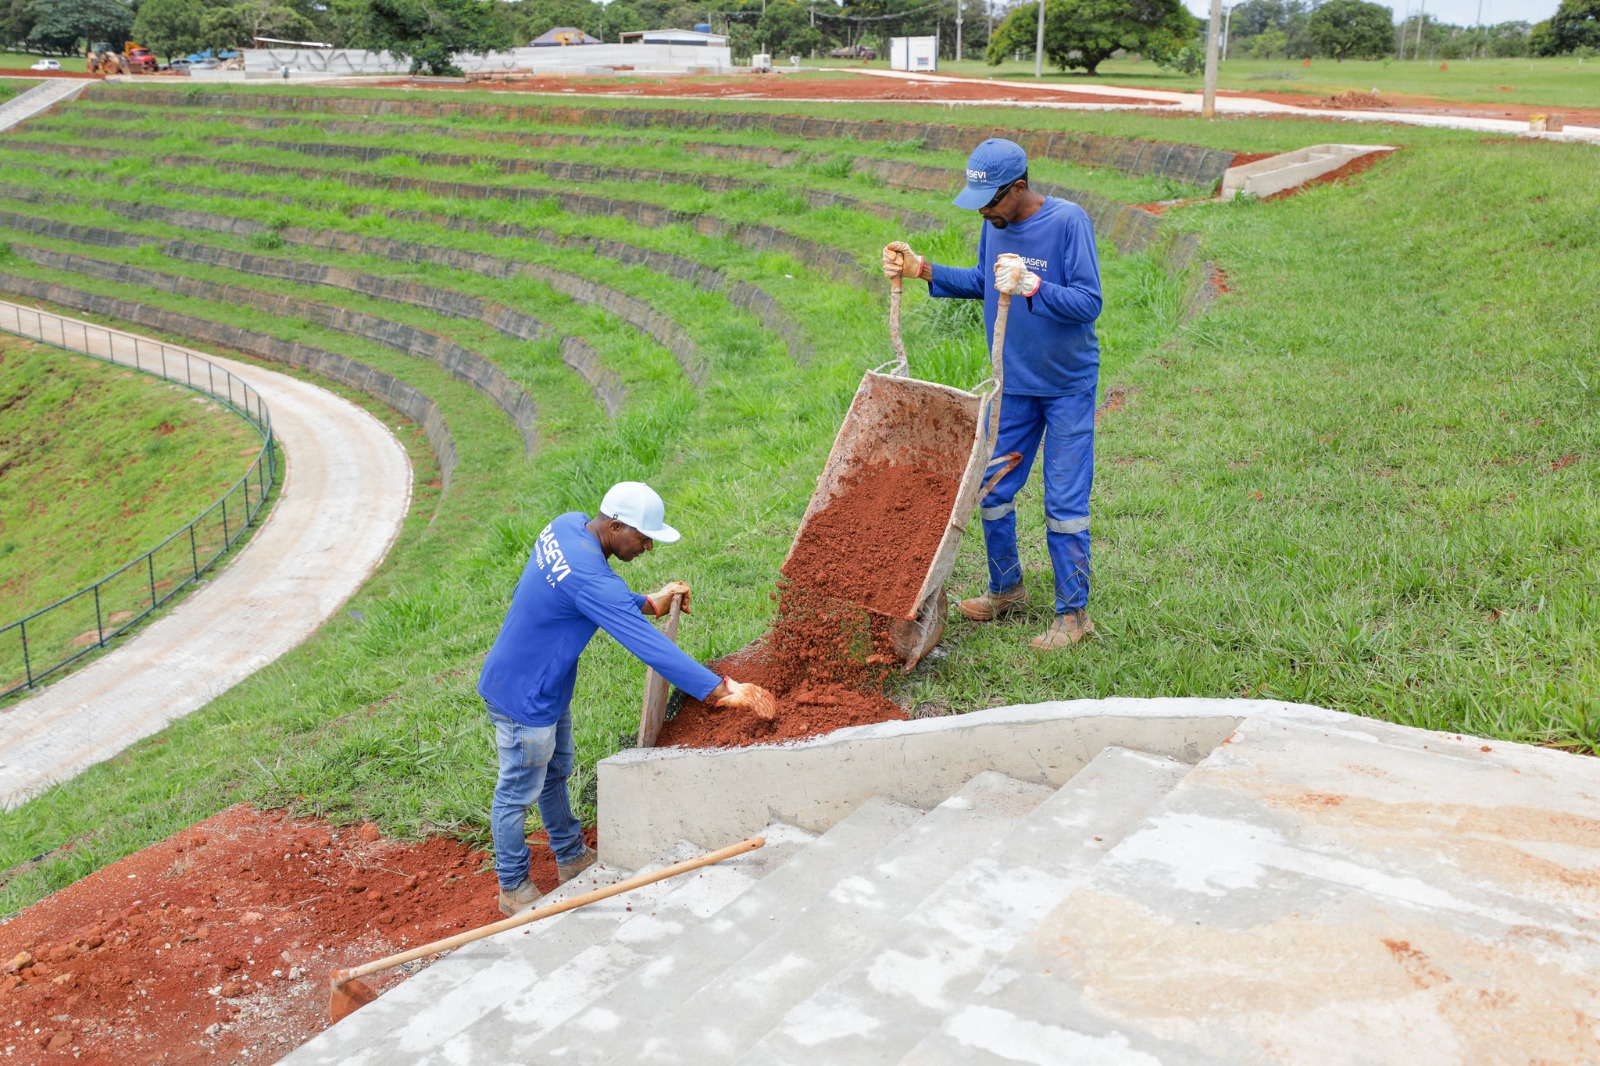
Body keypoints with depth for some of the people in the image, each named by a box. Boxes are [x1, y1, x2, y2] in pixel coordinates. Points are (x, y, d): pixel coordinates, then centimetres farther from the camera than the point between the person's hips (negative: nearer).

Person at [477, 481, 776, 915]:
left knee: (555, 772, 25)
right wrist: (721, 692, -33)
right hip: (523, 698, -10)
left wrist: (648, 603, 5)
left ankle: (572, 858, 45)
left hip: (549, 687, 10)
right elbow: (649, 647, -35)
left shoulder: (569, 525, -8)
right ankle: (513, 889, 29)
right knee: (518, 793, 10)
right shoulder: (588, 577, -35)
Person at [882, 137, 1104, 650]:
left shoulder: (1068, 222, -19)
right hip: (1011, 383, 6)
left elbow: (1089, 302, -23)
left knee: (1063, 504, -2)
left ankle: (1073, 613, 12)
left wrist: (1030, 285, -38)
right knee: (990, 491, 12)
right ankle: (1007, 589, 32)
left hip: (1067, 387, -6)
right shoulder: (994, 223, 0)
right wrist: (922, 269, 3)